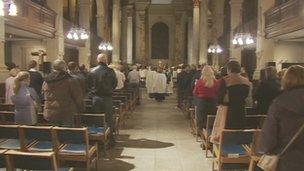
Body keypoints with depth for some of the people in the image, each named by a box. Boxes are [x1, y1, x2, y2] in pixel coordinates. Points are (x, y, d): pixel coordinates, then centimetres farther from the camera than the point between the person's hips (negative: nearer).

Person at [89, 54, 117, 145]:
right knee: (109, 118, 7)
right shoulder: (110, 71, -11)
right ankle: (110, 139, 11)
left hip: (96, 98, 3)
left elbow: (89, 84, 2)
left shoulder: (92, 71, -3)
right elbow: (115, 83, -1)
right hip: (107, 97, -2)